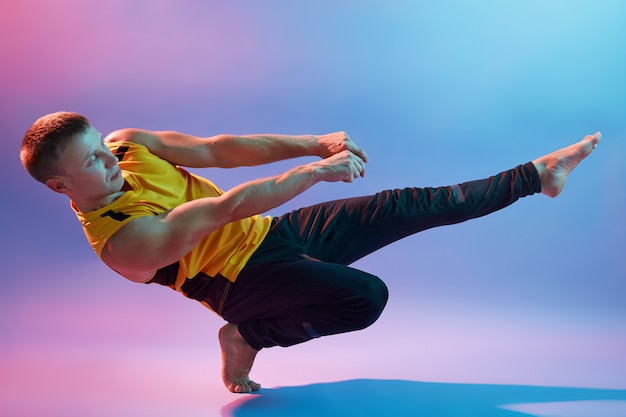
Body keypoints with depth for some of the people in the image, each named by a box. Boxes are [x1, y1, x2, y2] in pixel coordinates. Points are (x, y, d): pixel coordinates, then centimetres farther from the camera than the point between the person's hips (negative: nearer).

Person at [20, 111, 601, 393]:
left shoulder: (128, 144, -2)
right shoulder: (122, 242, -23)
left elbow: (216, 150, -4)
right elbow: (222, 210, -28)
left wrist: (314, 143, -10)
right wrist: (314, 170, -29)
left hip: (273, 230, 7)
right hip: (247, 277, -7)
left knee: (414, 205, 0)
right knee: (366, 296, -30)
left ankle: (538, 174, 11)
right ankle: (249, 338, -7)